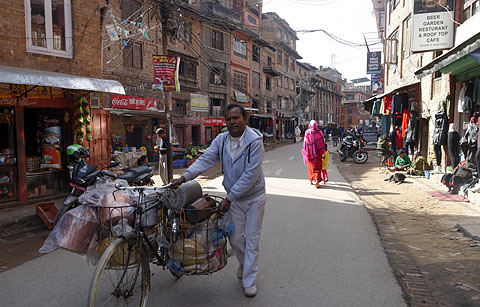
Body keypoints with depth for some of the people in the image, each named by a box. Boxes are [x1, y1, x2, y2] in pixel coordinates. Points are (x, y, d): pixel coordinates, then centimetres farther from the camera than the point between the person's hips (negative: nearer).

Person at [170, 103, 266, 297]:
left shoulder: (255, 140, -22)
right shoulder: (221, 140, -4)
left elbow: (250, 174, -25)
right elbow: (205, 160, -10)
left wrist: (229, 198, -23)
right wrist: (185, 177, -26)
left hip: (254, 197, -4)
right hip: (234, 198, 4)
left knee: (252, 240, 5)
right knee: (235, 239, 13)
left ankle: (249, 280, 21)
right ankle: (245, 264, 43)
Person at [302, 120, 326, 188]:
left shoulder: (307, 132, -8)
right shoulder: (319, 132, -8)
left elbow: (305, 143, -6)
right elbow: (322, 143, -5)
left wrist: (304, 152, 4)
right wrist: (323, 153, 3)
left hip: (310, 153, 1)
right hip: (317, 153, -1)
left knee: (310, 167, 17)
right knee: (317, 167, 1)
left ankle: (311, 181, 31)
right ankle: (317, 182, -11)